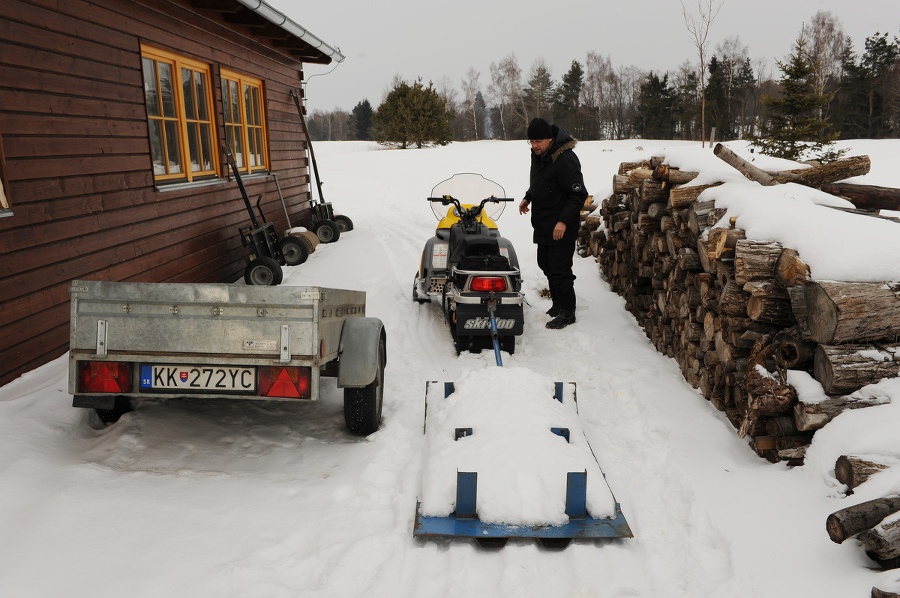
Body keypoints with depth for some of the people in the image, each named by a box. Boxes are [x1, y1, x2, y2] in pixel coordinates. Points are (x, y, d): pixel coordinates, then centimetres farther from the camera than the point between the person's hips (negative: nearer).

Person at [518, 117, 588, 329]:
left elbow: (578, 194, -23)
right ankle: (558, 303, 32)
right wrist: (528, 198, 22)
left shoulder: (565, 159, -22)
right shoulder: (537, 154, 7)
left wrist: (564, 221, -27)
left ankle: (567, 312, 6)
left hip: (560, 228, -10)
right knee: (545, 264, 18)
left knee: (559, 269, -6)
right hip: (542, 224, 10)